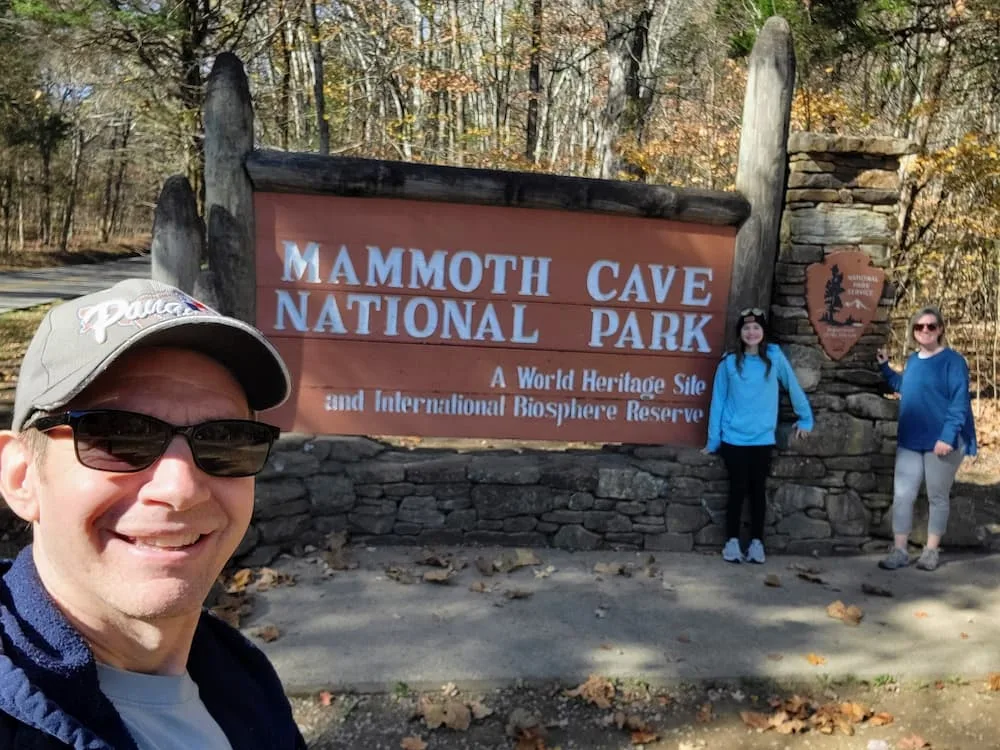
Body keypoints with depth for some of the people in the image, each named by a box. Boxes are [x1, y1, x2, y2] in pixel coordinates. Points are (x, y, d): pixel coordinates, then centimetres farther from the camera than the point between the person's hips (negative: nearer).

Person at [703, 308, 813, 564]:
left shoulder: (774, 356, -1)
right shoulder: (729, 362, -1)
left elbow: (793, 387, 9)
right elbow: (718, 401, 2)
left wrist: (805, 419, 14)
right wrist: (712, 441, 3)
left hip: (763, 438, 0)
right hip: (733, 438, 0)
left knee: (758, 490, 6)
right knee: (738, 489, 2)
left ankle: (757, 542, 15)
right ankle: (732, 541, 11)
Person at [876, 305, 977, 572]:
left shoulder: (952, 360, -9)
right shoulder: (913, 360, 10)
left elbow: (959, 402, -15)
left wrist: (948, 436, -23)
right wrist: (885, 367, 17)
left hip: (941, 442, -6)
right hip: (910, 441, 6)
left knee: (937, 498, 8)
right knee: (902, 495, 2)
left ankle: (931, 550, 20)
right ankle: (899, 551, 9)